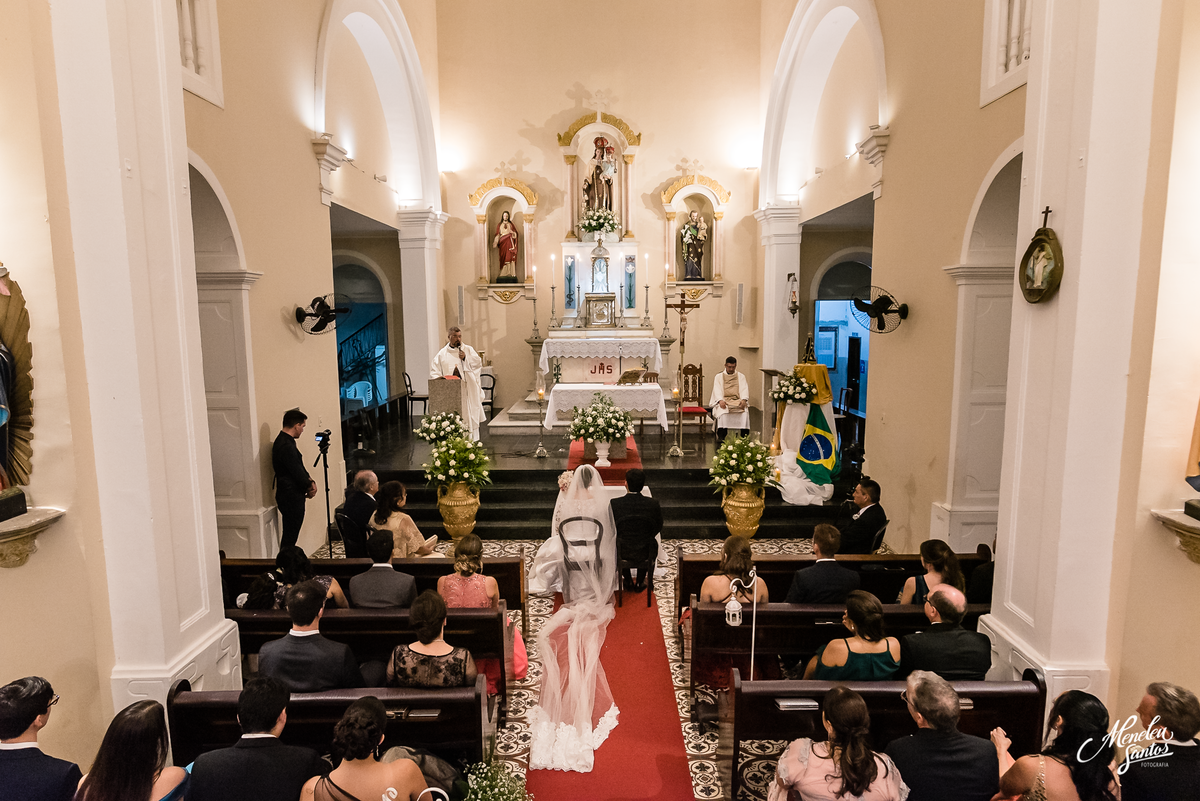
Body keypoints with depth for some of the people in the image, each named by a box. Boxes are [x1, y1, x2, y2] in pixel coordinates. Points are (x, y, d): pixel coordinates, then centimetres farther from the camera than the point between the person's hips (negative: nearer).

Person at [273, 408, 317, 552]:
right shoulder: (286, 446, -21)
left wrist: (309, 481, 3)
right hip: (291, 497, -10)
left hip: (289, 495, 10)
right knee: (290, 536, -4)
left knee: (289, 535, 14)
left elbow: (299, 467, 16)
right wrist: (310, 486, -3)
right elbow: (296, 471, -19)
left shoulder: (282, 441, 13)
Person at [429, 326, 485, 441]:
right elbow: (434, 370, 8)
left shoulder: (468, 350, 10)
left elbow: (478, 363, 0)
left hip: (467, 390, 0)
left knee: (470, 415, -1)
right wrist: (438, 377, -12)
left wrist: (466, 358, -11)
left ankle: (472, 439, 5)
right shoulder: (442, 354, 11)